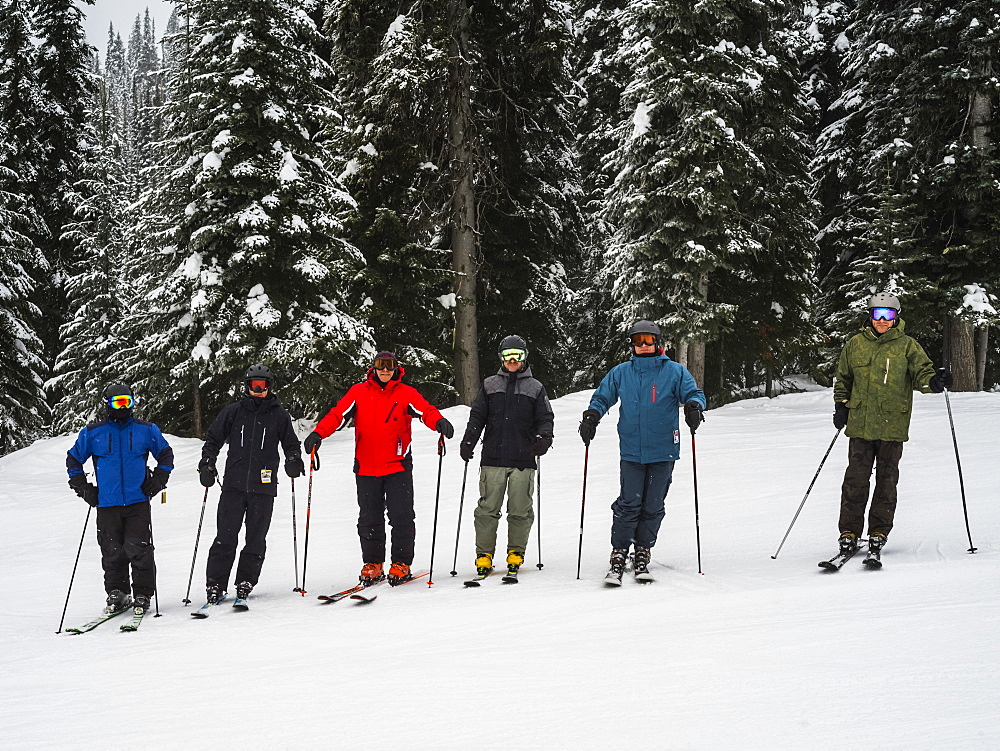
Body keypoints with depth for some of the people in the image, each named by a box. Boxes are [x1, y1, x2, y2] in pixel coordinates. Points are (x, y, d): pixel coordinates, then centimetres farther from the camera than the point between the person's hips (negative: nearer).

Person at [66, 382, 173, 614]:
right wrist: (83, 487, 8)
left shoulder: (146, 430, 6)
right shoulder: (93, 433, 5)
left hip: (138, 501, -1)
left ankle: (142, 596, 1)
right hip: (107, 503, 1)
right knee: (112, 552, 3)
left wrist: (158, 480, 7)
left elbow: (165, 454, 18)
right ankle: (116, 594, 16)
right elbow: (74, 459, 17)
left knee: (139, 549, -8)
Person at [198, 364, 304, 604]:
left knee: (256, 539, 2)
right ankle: (215, 585, 1)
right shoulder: (233, 412, 9)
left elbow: (291, 444, 16)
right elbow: (213, 439, 17)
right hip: (234, 485, 0)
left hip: (263, 487, 0)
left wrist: (293, 460, -4)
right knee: (225, 538, -4)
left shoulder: (279, 415, 8)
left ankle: (245, 583, 13)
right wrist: (207, 463, 4)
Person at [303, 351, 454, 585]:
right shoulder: (359, 392, 6)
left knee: (401, 516, -4)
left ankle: (401, 564, 6)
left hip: (398, 467, -2)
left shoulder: (406, 394, 2)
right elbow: (338, 414, -2)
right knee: (369, 519, 7)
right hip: (366, 468, 2)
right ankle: (373, 565, 17)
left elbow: (425, 410, -12)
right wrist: (318, 434, -18)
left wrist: (439, 422, -34)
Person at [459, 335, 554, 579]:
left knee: (520, 510, -1)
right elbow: (477, 416, 13)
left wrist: (543, 437, -12)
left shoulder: (535, 388, 11)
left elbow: (545, 418, 9)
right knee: (488, 508, -3)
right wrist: (468, 441, -1)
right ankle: (484, 555, 4)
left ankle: (516, 554, 11)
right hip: (493, 458, 1)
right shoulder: (490, 386, 14)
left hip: (523, 459, -1)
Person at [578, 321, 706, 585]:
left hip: (663, 452, 0)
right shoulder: (620, 373, 9)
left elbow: (693, 392, 3)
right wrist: (591, 416, -5)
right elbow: (602, 397, 14)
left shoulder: (674, 371, 4)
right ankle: (618, 558, -2)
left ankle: (642, 556, 15)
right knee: (629, 504, -7)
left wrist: (694, 406, -20)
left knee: (653, 507, 5)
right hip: (632, 451, 0)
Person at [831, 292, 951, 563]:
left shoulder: (907, 346, 4)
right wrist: (840, 406, 10)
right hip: (861, 424, 1)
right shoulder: (855, 345, 9)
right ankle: (849, 534, 4)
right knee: (856, 479, -3)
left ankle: (878, 535, 11)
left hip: (893, 426, -1)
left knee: (886, 480, 3)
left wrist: (935, 382, -23)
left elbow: (921, 373, -2)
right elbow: (843, 378, 20)